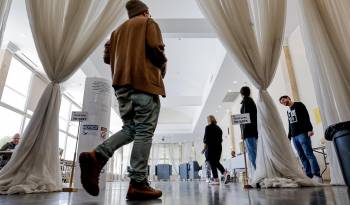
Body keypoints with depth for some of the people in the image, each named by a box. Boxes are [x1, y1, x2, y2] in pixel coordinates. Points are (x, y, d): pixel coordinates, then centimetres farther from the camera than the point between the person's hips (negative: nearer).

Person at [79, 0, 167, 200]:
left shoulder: (118, 30, 29)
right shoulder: (149, 23, 11)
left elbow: (108, 56, 20)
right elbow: (155, 49, -6)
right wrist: (162, 67, 10)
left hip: (122, 83, 7)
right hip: (145, 81, -6)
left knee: (130, 129, 9)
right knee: (144, 131, -9)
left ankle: (96, 156, -12)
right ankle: (138, 184, -11)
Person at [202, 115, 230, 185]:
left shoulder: (208, 127, -5)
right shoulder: (219, 128, 14)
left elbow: (206, 138, -8)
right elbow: (221, 139, 13)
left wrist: (205, 148, -1)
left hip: (211, 147, -6)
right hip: (219, 146, 6)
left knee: (212, 163, 0)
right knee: (217, 162, 14)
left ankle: (216, 180, -1)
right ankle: (225, 173, -7)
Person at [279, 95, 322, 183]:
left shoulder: (298, 105, 6)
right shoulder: (288, 111, 24)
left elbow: (306, 116, -7)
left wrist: (309, 129, -19)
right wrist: (289, 137, 20)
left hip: (302, 133, -6)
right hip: (294, 136, 7)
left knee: (309, 154, -11)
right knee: (302, 157, 1)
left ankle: (317, 175, -11)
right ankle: (310, 176, 0)